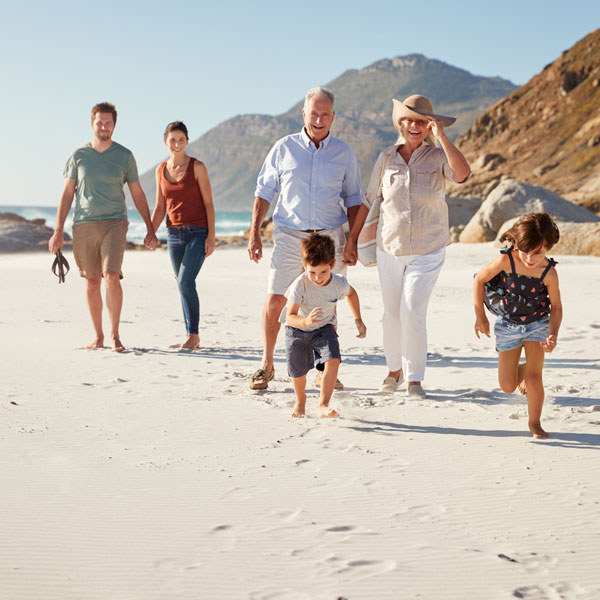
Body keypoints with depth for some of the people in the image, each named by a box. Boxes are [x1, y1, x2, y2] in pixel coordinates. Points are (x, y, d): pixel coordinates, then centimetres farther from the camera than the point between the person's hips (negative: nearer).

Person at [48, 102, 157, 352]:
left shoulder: (124, 156, 5)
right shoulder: (78, 156, 6)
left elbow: (137, 194, 10)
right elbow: (67, 194, 8)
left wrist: (150, 230, 7)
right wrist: (58, 231, 2)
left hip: (114, 223, -1)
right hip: (83, 225, 1)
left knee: (112, 277, -16)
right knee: (92, 282, 4)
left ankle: (114, 334, -5)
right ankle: (98, 336, 16)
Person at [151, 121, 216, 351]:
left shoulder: (197, 167, -5)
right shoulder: (161, 170, 8)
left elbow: (208, 203, -5)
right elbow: (160, 208, 12)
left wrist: (211, 236, -12)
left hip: (197, 233, -5)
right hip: (174, 234, 5)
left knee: (186, 282, -16)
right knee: (183, 286, 8)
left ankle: (193, 335, -5)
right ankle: (193, 337, 17)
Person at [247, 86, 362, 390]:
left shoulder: (344, 153, 6)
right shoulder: (284, 148, 2)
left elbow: (352, 200, 11)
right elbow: (264, 191, 5)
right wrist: (254, 233, -2)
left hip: (329, 237, 1)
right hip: (289, 236, -1)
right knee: (275, 301, -5)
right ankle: (267, 365, 10)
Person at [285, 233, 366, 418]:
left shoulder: (339, 284, -22)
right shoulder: (300, 285, -33)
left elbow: (351, 293, 5)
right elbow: (290, 317, -35)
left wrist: (358, 319, 3)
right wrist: (306, 321, -55)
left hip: (324, 328, 1)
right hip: (298, 329, -1)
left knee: (333, 361, -24)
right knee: (298, 372, 10)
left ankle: (323, 405, -16)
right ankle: (300, 401, 43)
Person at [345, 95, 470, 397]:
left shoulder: (437, 157, -4)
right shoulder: (387, 158, 2)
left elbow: (462, 174, -26)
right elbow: (368, 200, 9)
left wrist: (441, 135, -25)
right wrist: (352, 239, 10)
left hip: (428, 250, -2)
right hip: (390, 248, 3)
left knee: (412, 311, -12)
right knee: (391, 313, 8)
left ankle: (414, 378, 1)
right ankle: (394, 368, 30)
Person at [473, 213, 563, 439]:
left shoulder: (548, 273, -21)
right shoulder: (506, 261, -24)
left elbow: (556, 306, -8)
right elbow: (479, 280, -10)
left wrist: (553, 335, -23)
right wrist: (480, 316, -5)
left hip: (537, 324, -1)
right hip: (507, 325, 1)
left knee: (534, 376, -11)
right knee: (507, 386, 2)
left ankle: (535, 423, 10)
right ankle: (521, 371, 40)